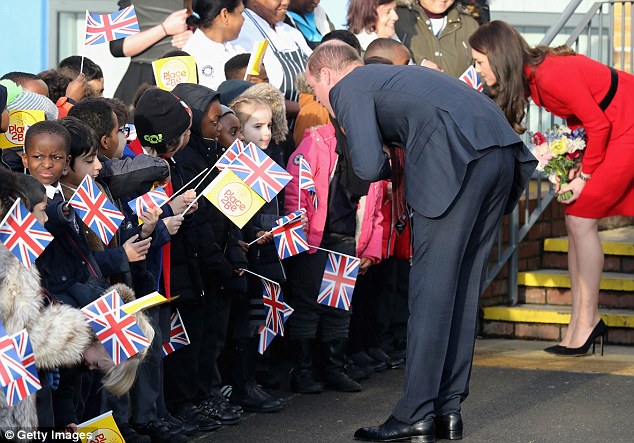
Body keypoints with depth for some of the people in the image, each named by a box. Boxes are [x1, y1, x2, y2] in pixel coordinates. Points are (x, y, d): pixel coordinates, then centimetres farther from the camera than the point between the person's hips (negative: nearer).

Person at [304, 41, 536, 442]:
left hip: (456, 160, -8)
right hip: (503, 152, 8)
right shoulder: (398, 75, 35)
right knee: (463, 284, 13)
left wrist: (387, 168, 17)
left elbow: (369, 167, -2)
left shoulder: (347, 88, 9)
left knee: (431, 285, -3)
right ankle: (449, 408, 17)